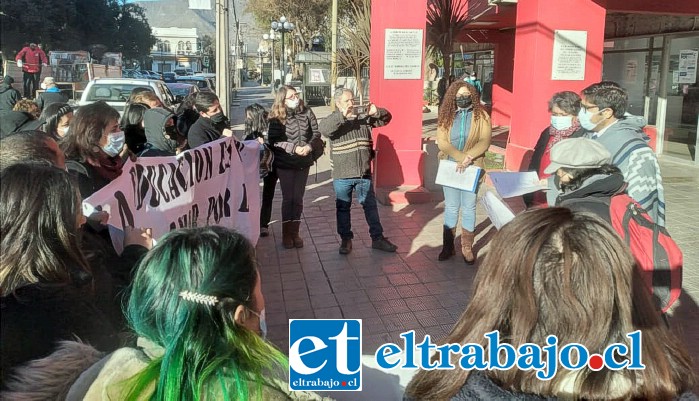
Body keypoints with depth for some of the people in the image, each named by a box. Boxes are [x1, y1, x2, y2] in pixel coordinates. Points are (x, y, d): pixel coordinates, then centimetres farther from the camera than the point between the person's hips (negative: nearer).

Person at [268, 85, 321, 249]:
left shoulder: (307, 113, -1)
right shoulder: (277, 118, -9)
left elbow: (316, 133, 2)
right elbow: (274, 141, -14)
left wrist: (309, 146, -17)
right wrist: (294, 148, -23)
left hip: (303, 162, 3)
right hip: (285, 164, -3)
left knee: (298, 198, 10)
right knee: (288, 198, 5)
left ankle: (295, 232, 21)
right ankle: (286, 234, 16)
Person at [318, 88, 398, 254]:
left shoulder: (365, 118, 5)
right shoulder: (334, 120, -5)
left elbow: (386, 118, 9)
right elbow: (323, 129, -26)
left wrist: (376, 112, -14)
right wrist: (342, 115, -35)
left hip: (364, 173, 3)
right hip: (342, 175, -3)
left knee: (371, 206, 9)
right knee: (343, 208, 9)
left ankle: (377, 238, 20)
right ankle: (346, 239, 22)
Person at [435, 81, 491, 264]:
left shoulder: (481, 116, 0)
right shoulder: (446, 116, 4)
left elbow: (484, 142, -9)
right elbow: (442, 142, -6)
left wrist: (468, 158, -23)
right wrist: (461, 157, -18)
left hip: (472, 168, -1)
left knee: (469, 207, 4)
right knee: (451, 207, 8)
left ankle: (467, 248, 13)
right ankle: (448, 246, 17)